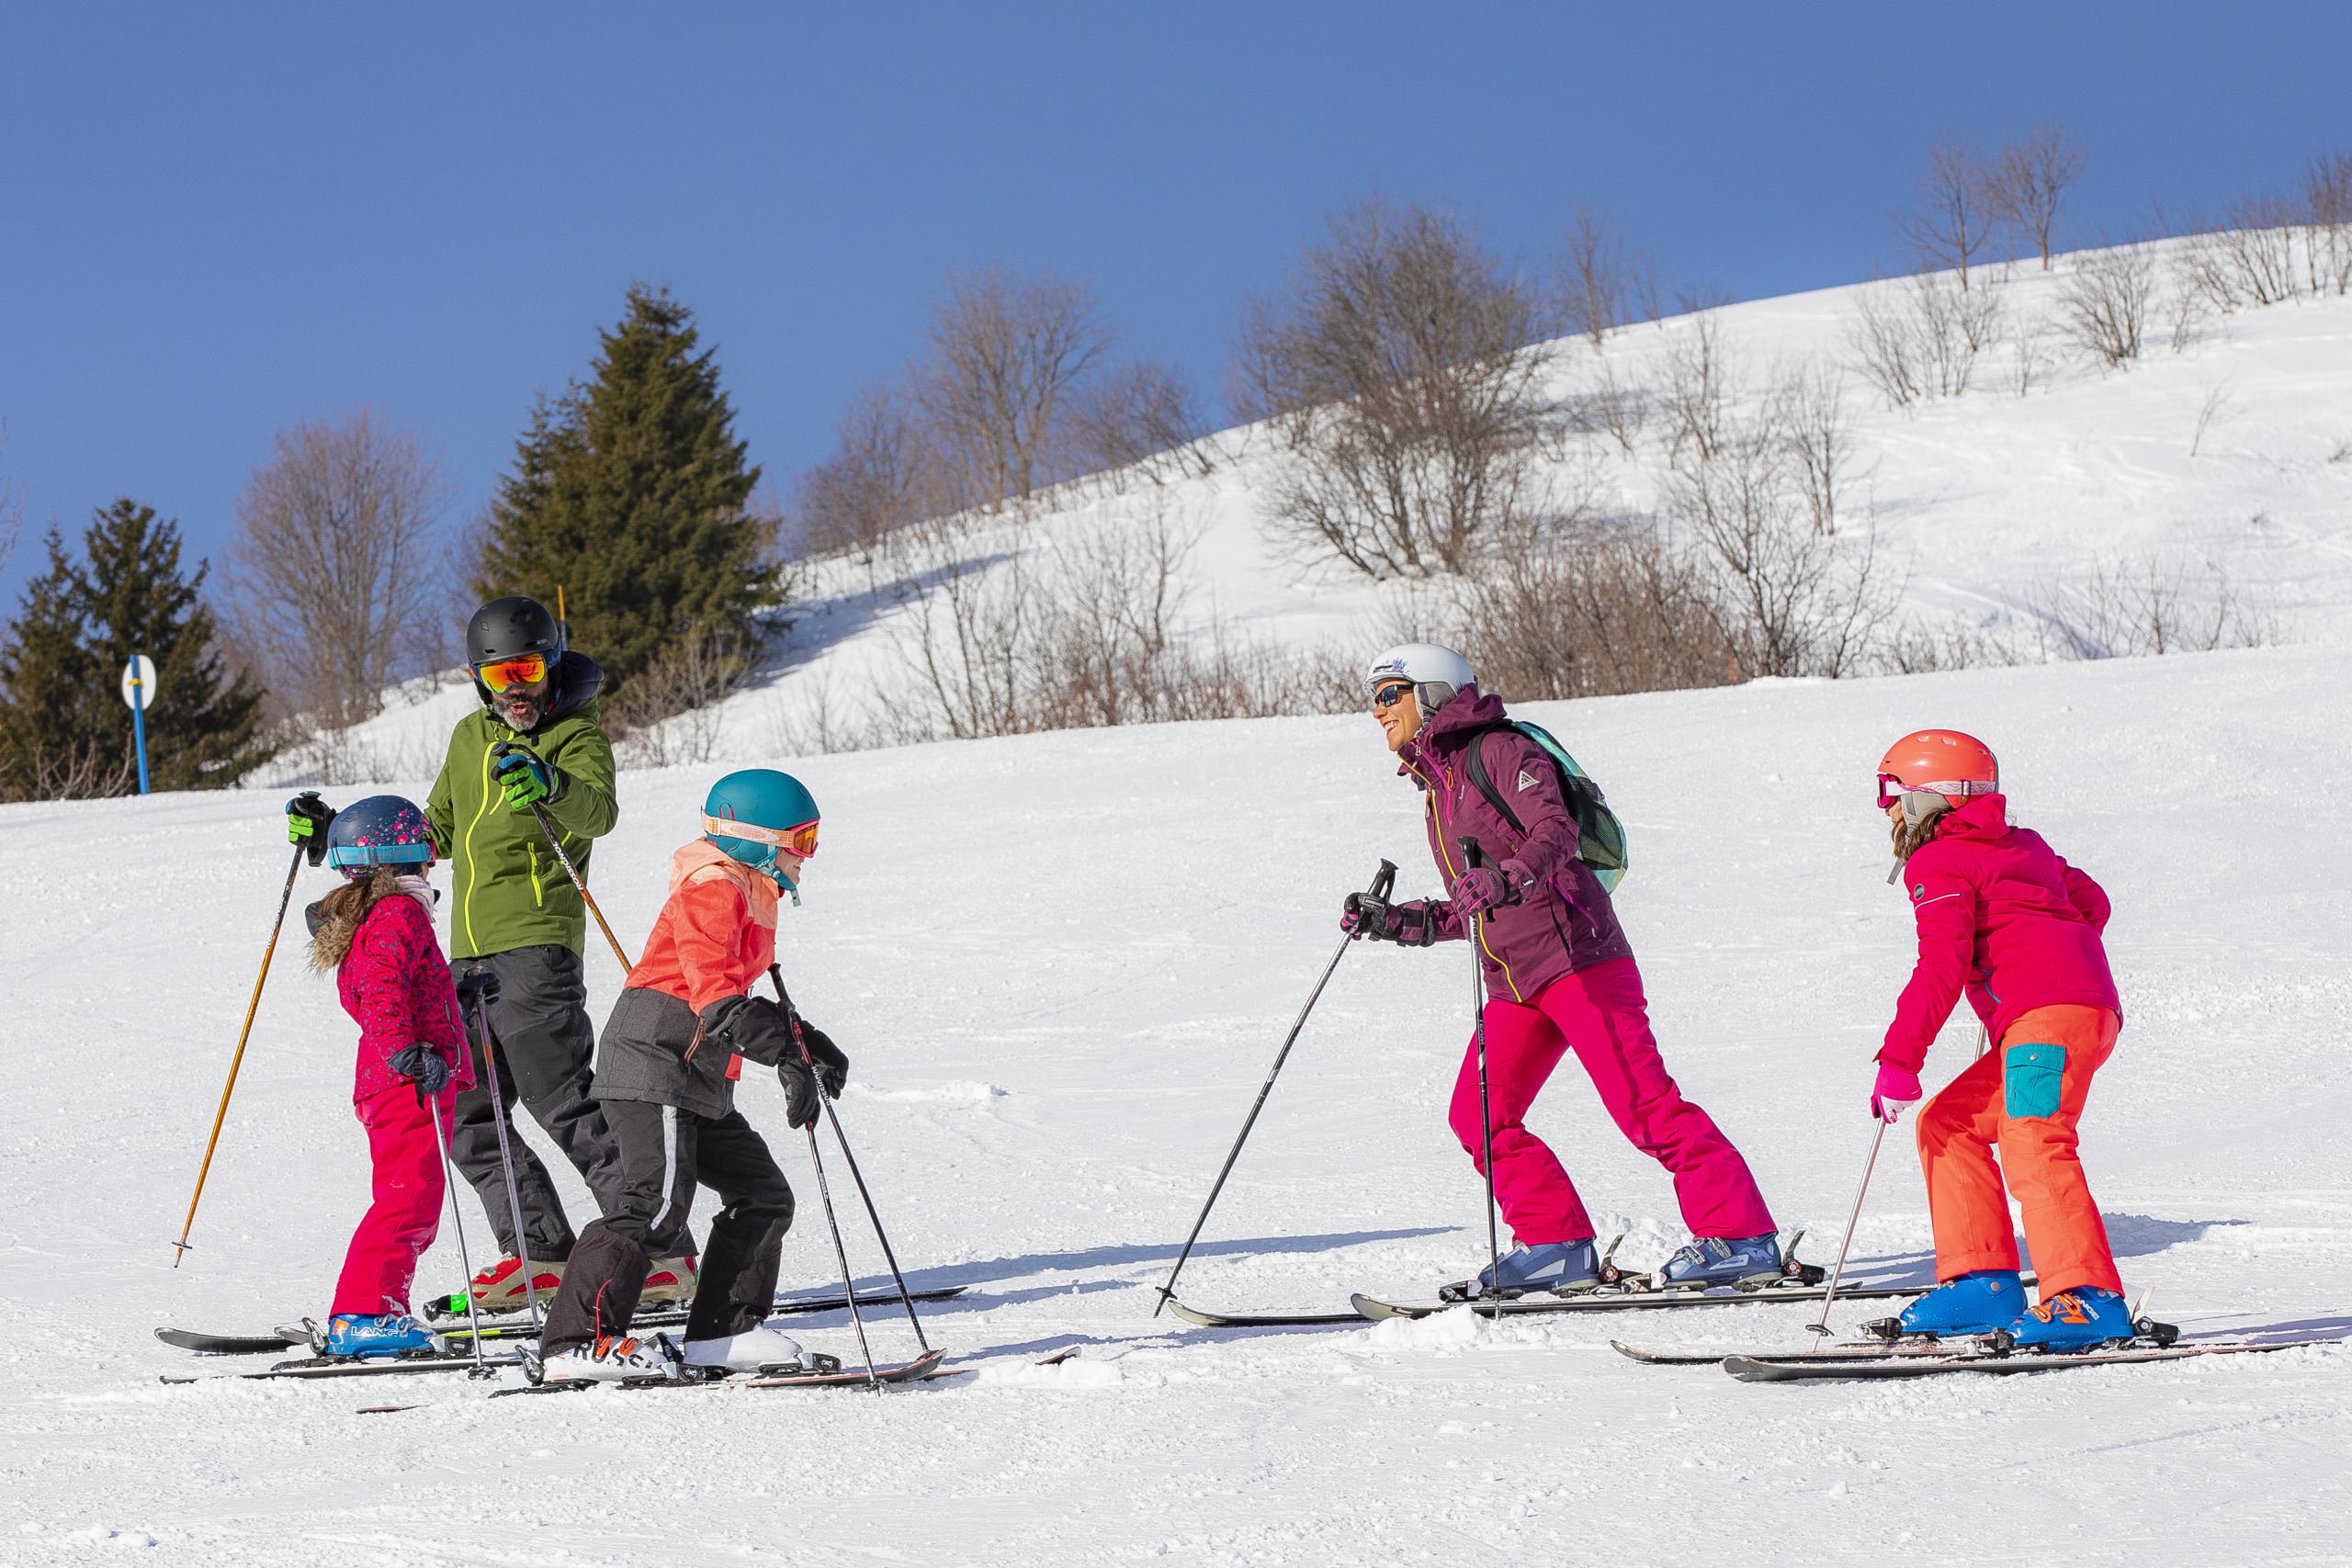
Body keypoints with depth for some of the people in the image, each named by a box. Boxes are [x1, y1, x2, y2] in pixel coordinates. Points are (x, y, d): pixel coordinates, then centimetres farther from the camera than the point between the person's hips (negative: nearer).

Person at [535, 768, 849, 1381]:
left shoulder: (748, 894, 21)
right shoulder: (712, 889, -12)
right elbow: (717, 994, -25)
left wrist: (805, 1041, 26)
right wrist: (786, 1056, -32)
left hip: (699, 1086, 11)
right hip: (655, 1063, -11)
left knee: (763, 1195, 9)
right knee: (657, 1202, -18)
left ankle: (723, 1332, 9)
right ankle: (576, 1341, -19)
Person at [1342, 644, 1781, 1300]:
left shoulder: (1499, 751, -3)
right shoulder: (1437, 789, 23)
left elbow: (1554, 831, -21)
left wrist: (1504, 877, -38)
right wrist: (1395, 922, 20)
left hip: (1576, 956, -9)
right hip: (1515, 983, 9)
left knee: (1644, 1106, -15)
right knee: (1479, 1116, -1)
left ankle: (1742, 1237, -14)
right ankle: (1556, 1244, 3)